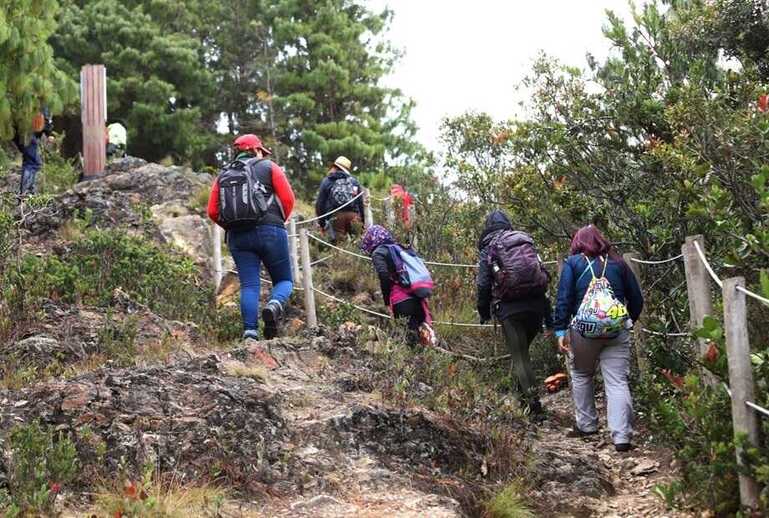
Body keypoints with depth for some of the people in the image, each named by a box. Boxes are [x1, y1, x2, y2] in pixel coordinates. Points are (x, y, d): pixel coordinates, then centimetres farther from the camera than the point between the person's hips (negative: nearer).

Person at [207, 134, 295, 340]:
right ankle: (275, 305, -23)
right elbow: (287, 199, -1)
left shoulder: (223, 175, 17)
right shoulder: (268, 167, 8)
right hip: (270, 231, -3)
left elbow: (212, 212, 9)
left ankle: (250, 330, -12)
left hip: (237, 237, 3)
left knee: (248, 285, 3)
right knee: (284, 280, 8)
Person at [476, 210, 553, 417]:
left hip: (510, 308, -4)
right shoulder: (526, 241, 14)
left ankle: (534, 404, -7)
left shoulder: (488, 249, 4)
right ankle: (523, 392, 23)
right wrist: (548, 315, 15)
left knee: (519, 357, -1)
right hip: (536, 304, 4)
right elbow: (544, 275, 12)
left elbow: (483, 284, -2)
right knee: (522, 350, 22)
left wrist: (484, 312, 13)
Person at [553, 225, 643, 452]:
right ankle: (621, 436, -10)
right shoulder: (617, 263, 12)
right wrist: (629, 321, 28)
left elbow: (563, 299, -4)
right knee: (618, 382, -2)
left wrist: (560, 330, -4)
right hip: (617, 330, 1)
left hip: (583, 329, -1)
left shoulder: (572, 263, 5)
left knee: (581, 376, 20)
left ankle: (586, 425, 25)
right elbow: (637, 298, 14)